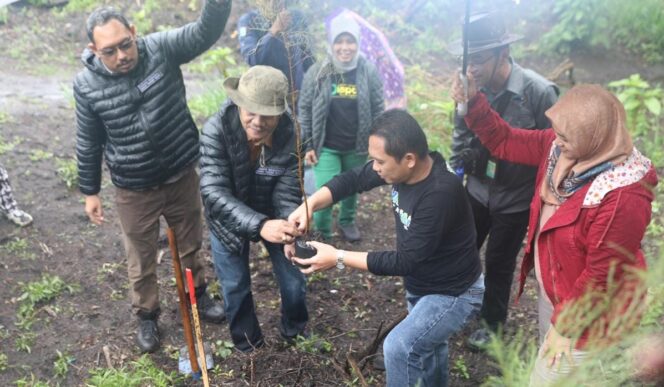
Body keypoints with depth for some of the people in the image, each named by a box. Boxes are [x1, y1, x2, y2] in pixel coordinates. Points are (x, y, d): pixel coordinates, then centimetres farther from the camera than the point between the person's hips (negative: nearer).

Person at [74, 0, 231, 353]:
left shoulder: (161, 49, -13)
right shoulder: (86, 85, -12)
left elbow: (206, 32, -26)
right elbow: (88, 143, -1)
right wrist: (90, 191, 5)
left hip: (182, 176, 1)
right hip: (134, 190, -1)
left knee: (190, 244, 22)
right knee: (141, 259, 16)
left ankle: (197, 295, 49)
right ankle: (147, 316, 41)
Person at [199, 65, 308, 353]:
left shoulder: (290, 137, -27)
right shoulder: (216, 130, -32)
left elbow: (287, 195, -23)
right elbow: (214, 192, -39)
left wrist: (291, 233, -44)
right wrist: (259, 225, -54)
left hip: (272, 217, 1)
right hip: (228, 220, -1)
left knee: (294, 282, 10)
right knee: (235, 287, 11)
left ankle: (296, 334, 43)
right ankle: (247, 345, 41)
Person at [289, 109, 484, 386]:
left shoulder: (440, 194, -38)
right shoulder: (401, 165, -17)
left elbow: (406, 262, -33)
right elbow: (353, 179, -8)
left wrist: (339, 258, -31)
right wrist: (310, 205, -26)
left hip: (453, 293, -8)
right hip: (420, 285, 8)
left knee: (398, 347, -18)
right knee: (426, 343, 27)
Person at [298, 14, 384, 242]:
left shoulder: (369, 73, -6)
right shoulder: (317, 72, -9)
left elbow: (378, 110, 1)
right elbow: (305, 110, -3)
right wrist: (308, 146, -5)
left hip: (357, 147, 2)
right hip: (326, 147, -1)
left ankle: (347, 222, 45)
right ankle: (322, 232, 21)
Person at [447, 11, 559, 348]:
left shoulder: (539, 92, -22)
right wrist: (454, 170, 4)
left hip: (516, 199, -3)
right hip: (477, 190, 4)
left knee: (499, 263, 13)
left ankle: (492, 322, 39)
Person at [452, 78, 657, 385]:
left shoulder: (622, 197, -35)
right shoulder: (559, 147, -13)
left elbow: (603, 276, -27)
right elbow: (504, 142, -2)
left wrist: (566, 325, -16)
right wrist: (472, 101, -16)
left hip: (587, 316, -8)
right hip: (552, 291, 8)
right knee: (550, 362, 30)